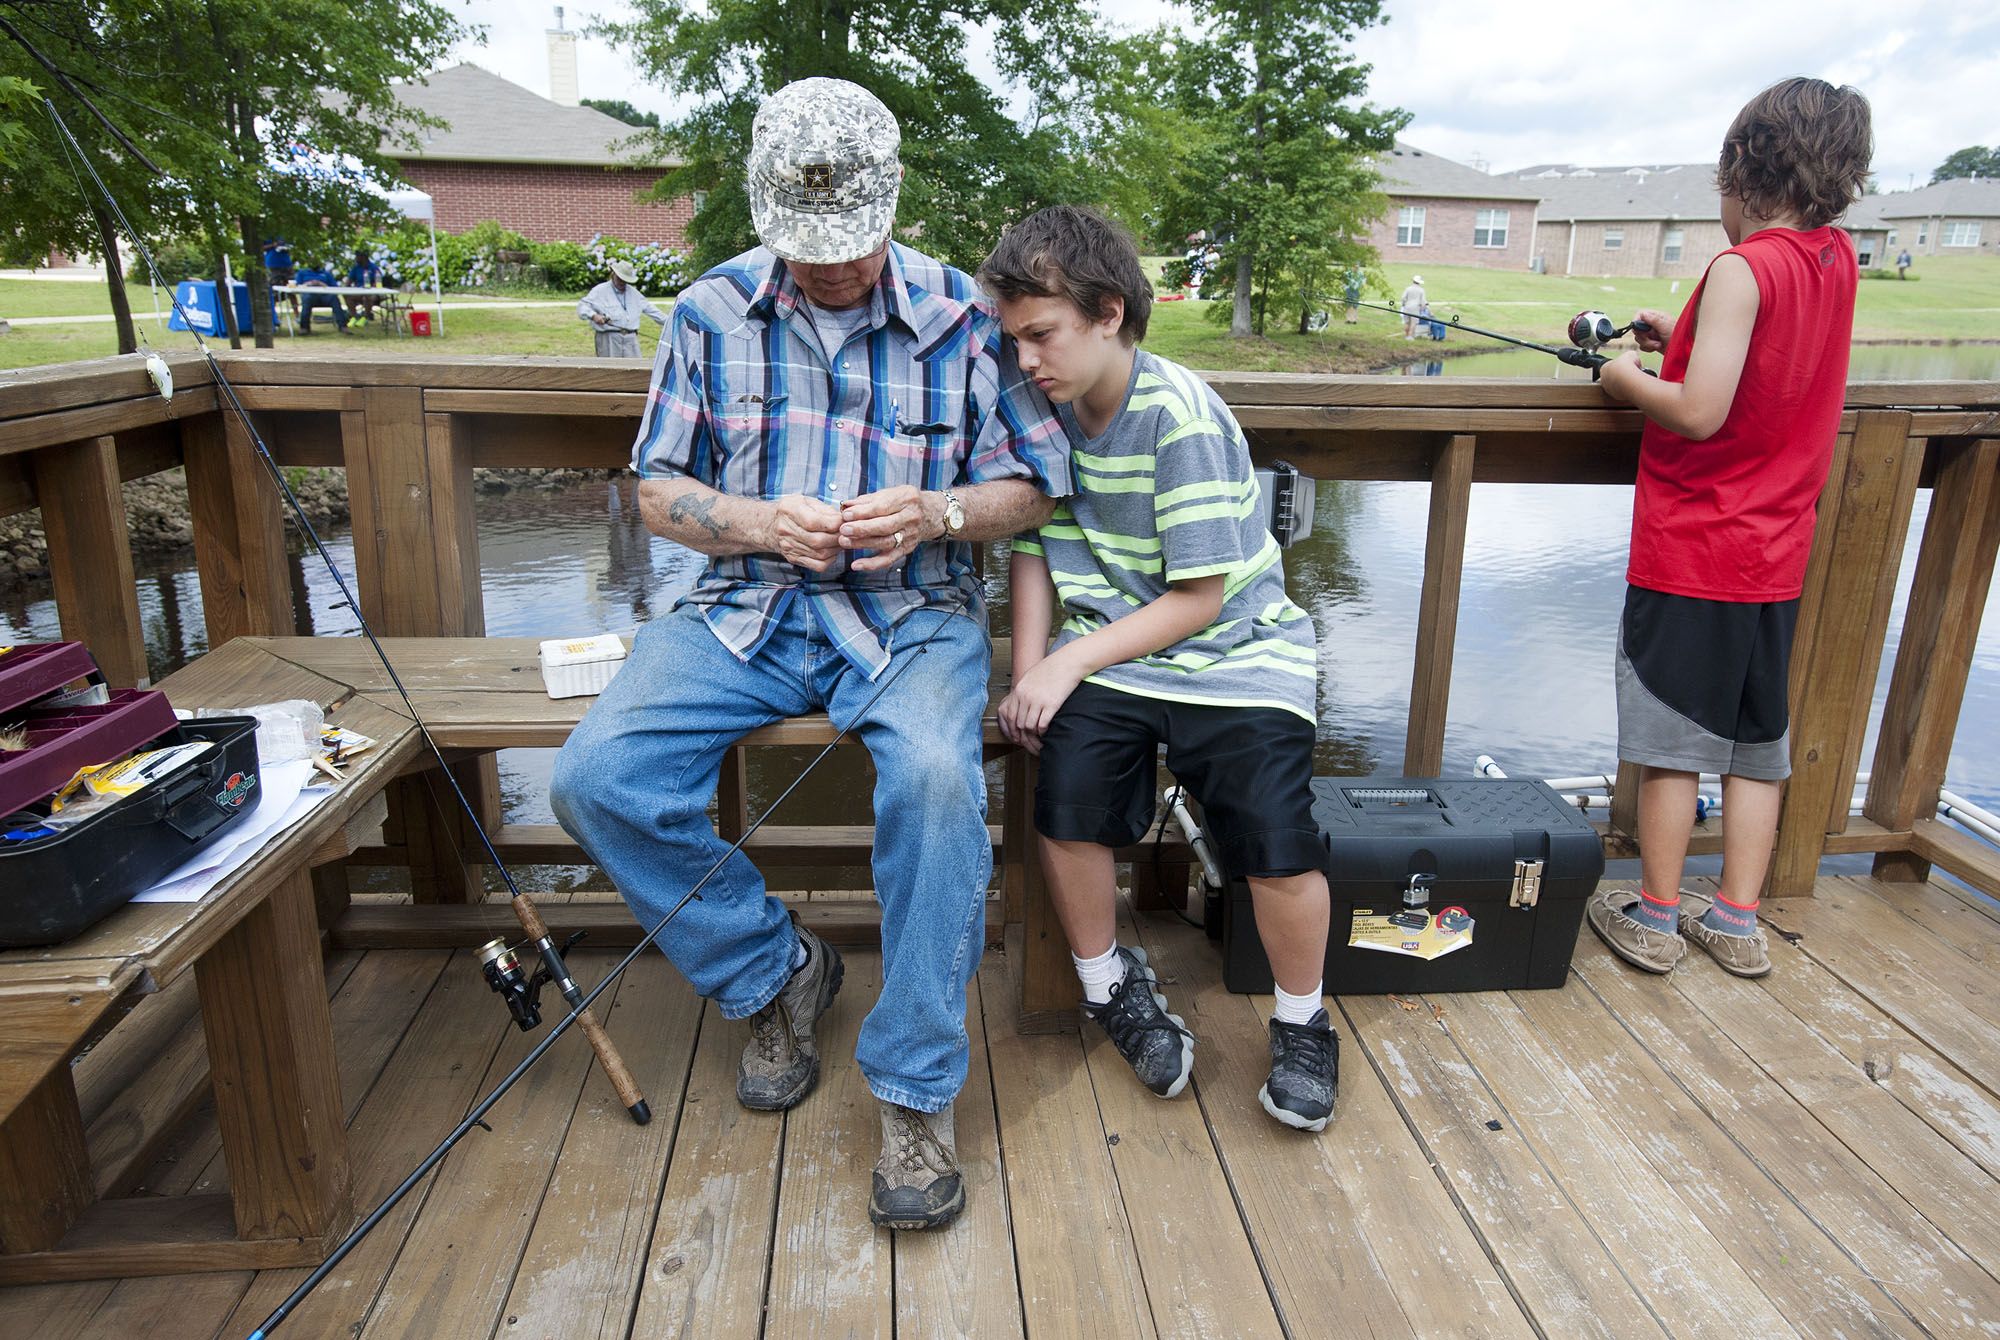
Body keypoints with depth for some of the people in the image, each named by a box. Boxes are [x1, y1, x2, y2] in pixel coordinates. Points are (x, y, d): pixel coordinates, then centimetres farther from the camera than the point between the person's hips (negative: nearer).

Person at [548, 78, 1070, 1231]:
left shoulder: (963, 314, 1)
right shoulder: (713, 312, 5)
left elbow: (1034, 487, 4)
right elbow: (659, 489, 8)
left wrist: (937, 514, -17)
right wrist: (760, 522, -13)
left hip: (915, 612, -2)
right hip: (748, 609, 3)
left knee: (936, 779, -34)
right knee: (597, 779, -19)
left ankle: (918, 1089, -15)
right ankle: (775, 973, 6)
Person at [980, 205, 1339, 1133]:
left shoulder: (1182, 417, -17)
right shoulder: (1046, 407, 1)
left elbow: (1198, 599, -15)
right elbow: (1033, 544, 8)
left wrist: (1071, 661, -17)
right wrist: (1030, 670, -5)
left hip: (1233, 648, -4)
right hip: (1108, 654, 4)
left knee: (1276, 839, -21)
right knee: (1067, 801, -22)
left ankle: (1302, 1024, 10)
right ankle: (1110, 986, 8)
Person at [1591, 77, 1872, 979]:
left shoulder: (1742, 268, -17)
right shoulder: (1839, 259, 7)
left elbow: (1700, 411, -23)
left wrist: (1628, 378, -7)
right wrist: (1683, 339, 14)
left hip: (1690, 554, -7)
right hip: (1775, 558, 7)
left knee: (1669, 736, 3)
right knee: (1756, 738, 13)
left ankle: (1656, 918, 15)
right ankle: (1738, 923, 23)